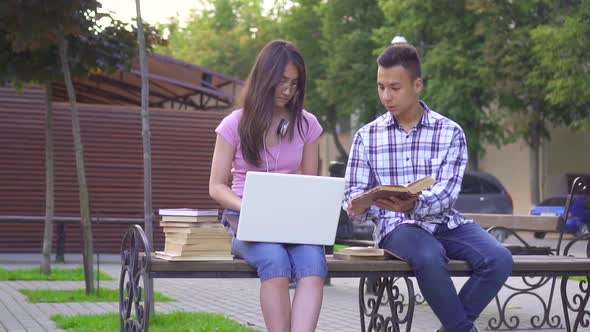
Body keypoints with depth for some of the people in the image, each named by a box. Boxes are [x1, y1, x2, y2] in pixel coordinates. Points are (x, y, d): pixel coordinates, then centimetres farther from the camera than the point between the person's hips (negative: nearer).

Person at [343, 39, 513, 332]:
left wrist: (415, 204, -31)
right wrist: (356, 206, -21)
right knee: (430, 258, -36)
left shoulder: (451, 132, 1)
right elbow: (353, 192, 4)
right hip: (396, 226, -2)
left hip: (444, 222, 2)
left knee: (499, 259, -25)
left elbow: (447, 192, -9)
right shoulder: (366, 137, 5)